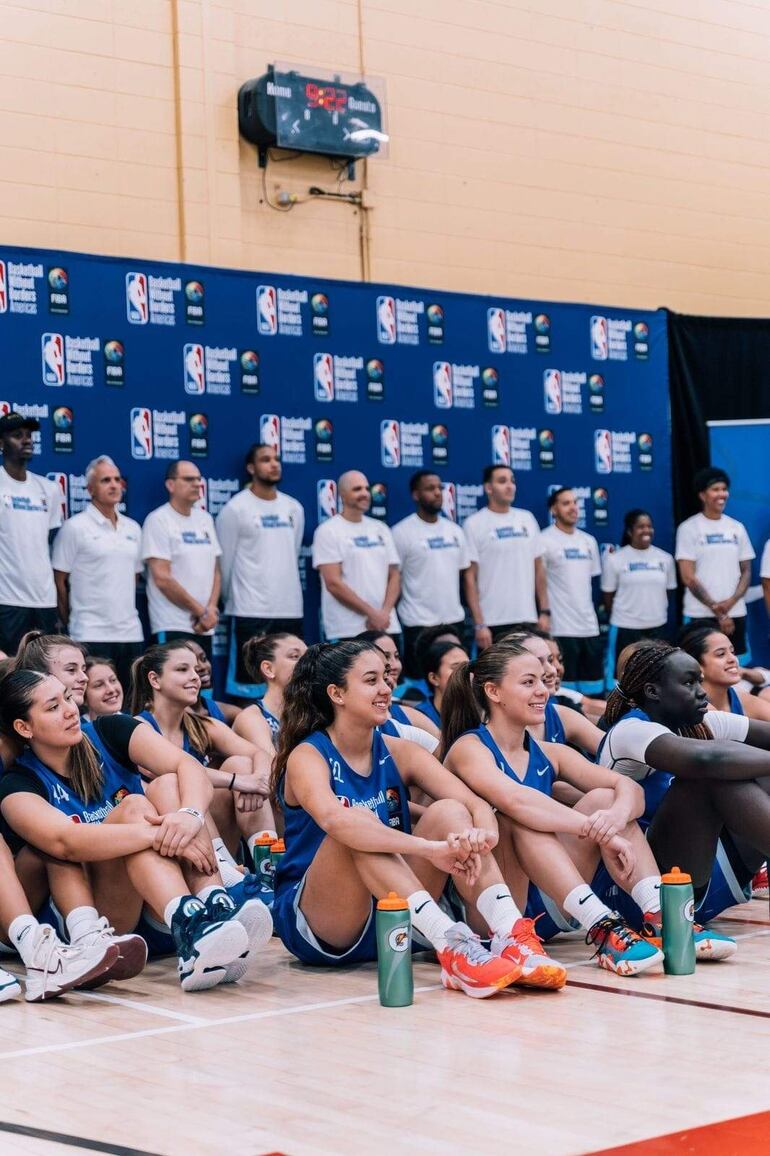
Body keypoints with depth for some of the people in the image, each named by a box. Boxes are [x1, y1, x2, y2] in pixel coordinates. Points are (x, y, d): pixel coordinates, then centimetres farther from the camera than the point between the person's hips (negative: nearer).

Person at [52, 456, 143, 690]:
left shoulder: (133, 528, 13)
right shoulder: (74, 527, -4)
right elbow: (59, 581, -2)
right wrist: (70, 623, 1)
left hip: (131, 633, 6)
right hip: (92, 635, -6)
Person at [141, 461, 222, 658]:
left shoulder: (205, 519, 14)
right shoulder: (159, 520, -6)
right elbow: (162, 579, -12)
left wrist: (211, 609, -3)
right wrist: (201, 611, -8)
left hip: (204, 627, 6)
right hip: (172, 628, -6)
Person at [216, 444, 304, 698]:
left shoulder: (294, 508, 12)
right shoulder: (235, 509, -5)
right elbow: (225, 563, 0)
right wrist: (232, 600, 7)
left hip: (291, 609, 5)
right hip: (250, 611, -5)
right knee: (247, 682, -3)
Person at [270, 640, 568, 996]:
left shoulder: (398, 753, 5)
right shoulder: (307, 757, -11)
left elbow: (477, 805, -9)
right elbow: (334, 820, -35)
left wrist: (481, 835, -34)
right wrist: (429, 848, -45)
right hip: (315, 925, -5)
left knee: (449, 812, -16)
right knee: (356, 828, -31)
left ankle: (511, 936, -36)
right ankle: (448, 943, -47)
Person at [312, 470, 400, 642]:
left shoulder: (381, 530, 15)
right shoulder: (328, 531, -2)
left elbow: (394, 577, 13)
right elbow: (333, 583, -10)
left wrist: (385, 613, -5)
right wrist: (371, 613, -12)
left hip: (388, 628, 5)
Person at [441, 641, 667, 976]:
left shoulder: (548, 754, 12)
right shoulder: (469, 748, -7)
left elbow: (630, 789, -2)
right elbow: (514, 799, -29)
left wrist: (616, 817, -26)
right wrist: (601, 832, -34)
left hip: (547, 906, 6)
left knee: (602, 799, -7)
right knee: (519, 818, -29)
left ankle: (660, 919, -24)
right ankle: (601, 929, -41)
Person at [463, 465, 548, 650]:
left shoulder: (527, 519, 11)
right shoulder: (474, 524, -3)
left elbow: (538, 569, 14)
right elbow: (470, 577, -6)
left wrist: (544, 611, 7)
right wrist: (479, 624, -12)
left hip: (528, 620, 4)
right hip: (493, 623, -4)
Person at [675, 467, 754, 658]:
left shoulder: (737, 528, 11)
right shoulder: (689, 528, -2)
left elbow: (746, 572, 11)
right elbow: (688, 577, -6)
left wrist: (731, 602, -7)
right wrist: (716, 609, -10)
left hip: (735, 614, 4)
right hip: (701, 616, -4)